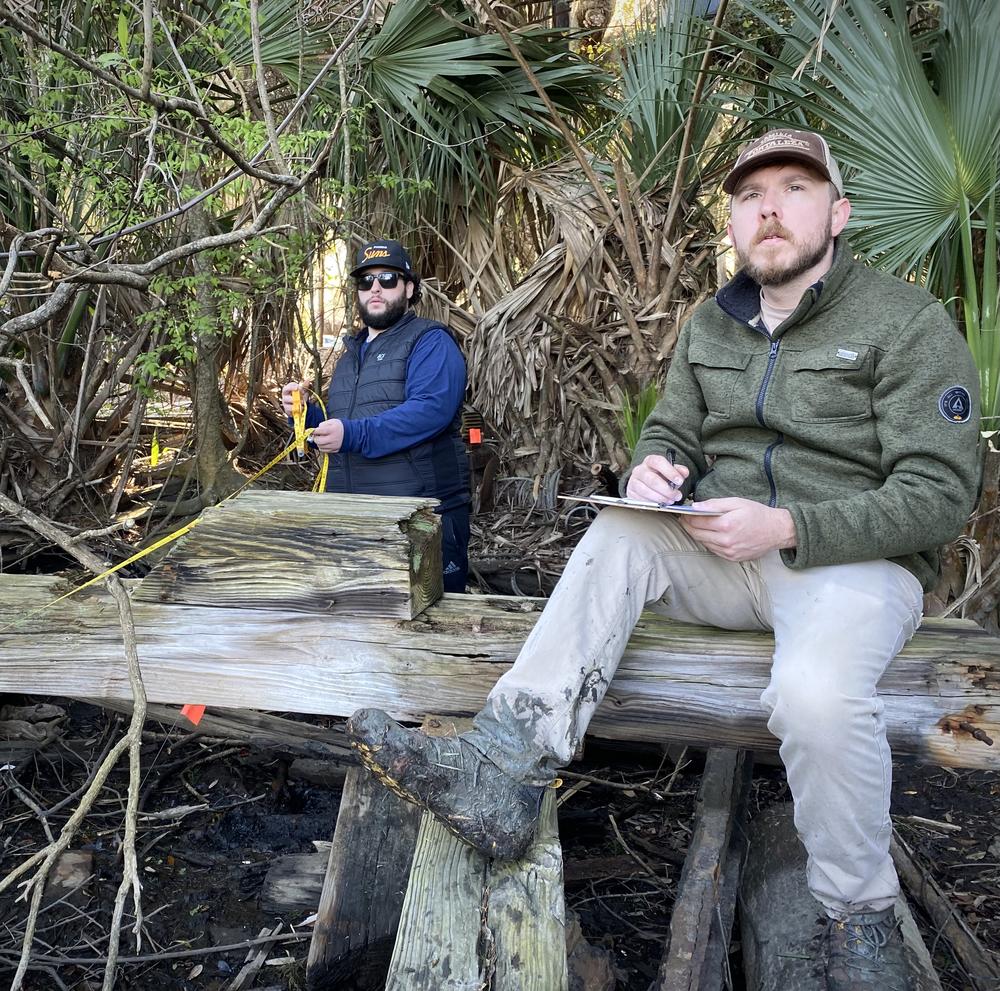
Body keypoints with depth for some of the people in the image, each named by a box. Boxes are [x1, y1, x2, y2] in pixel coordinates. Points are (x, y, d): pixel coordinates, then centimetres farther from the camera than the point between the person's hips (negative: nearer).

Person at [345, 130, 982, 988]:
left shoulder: (907, 323, -8)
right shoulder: (710, 327, 11)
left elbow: (940, 494, -13)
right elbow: (670, 434, 16)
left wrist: (784, 528, -24)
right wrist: (653, 467, -11)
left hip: (854, 562, -5)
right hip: (729, 555, 5)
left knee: (817, 691, -35)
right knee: (620, 534, -23)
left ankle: (860, 918, -8)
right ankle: (505, 772, -32)